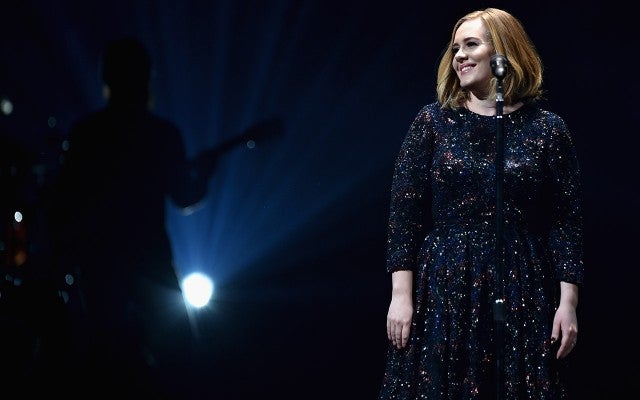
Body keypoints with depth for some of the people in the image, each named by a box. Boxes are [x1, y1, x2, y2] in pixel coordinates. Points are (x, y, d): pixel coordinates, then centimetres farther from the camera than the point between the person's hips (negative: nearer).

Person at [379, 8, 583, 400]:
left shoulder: (548, 129, 2)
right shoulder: (433, 122, 4)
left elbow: (567, 221, 1)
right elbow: (404, 211, 1)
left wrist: (568, 303, -6)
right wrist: (401, 294, -6)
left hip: (522, 297, 0)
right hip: (443, 292, 0)